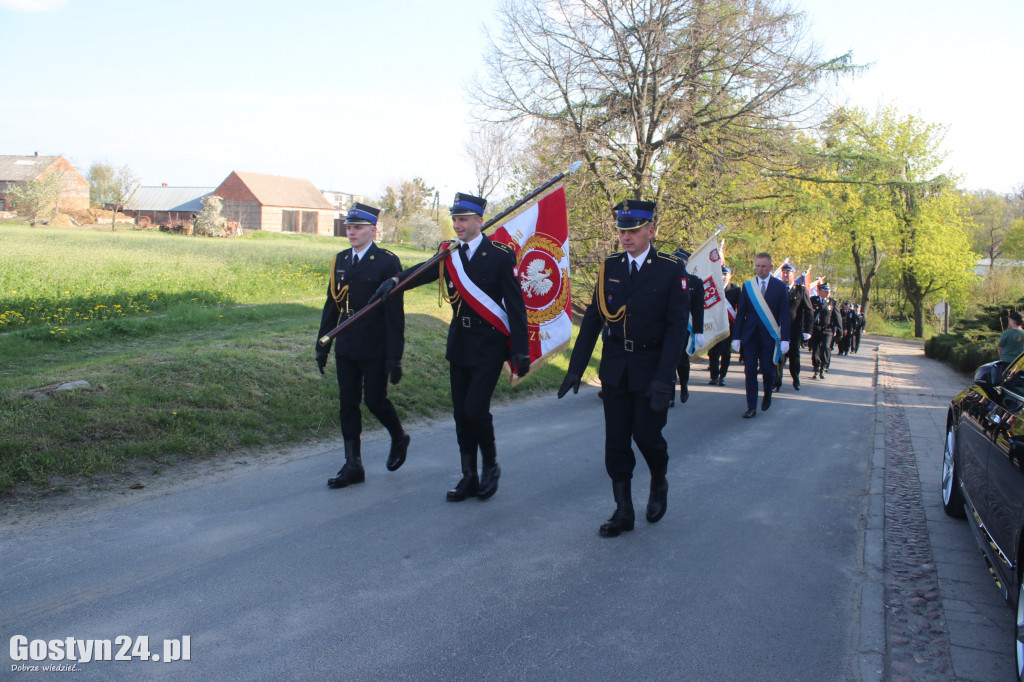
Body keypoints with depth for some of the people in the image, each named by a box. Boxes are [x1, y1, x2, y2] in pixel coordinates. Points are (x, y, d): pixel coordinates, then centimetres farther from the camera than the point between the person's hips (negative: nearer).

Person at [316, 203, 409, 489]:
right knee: (348, 403, 7)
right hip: (346, 347, 6)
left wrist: (395, 357, -15)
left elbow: (395, 312, -12)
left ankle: (399, 439, 32)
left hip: (375, 350, -6)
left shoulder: (388, 262, -10)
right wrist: (322, 344, 12)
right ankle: (353, 465, 16)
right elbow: (332, 304, 14)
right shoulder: (341, 260, 9)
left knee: (375, 400, 3)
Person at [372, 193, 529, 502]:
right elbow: (422, 272, 0)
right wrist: (395, 280, -23)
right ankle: (469, 477, 22)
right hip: (459, 345, 6)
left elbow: (515, 305, -10)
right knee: (461, 413, 9)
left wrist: (521, 350, -13)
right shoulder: (448, 255, 7)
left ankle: (491, 466, 14)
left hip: (489, 346, -6)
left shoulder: (500, 255, -9)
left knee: (475, 409, -11)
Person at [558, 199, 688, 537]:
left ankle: (659, 484, 33)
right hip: (615, 368, 3)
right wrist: (576, 368, -1)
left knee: (646, 435, 1)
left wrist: (663, 378, -19)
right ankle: (623, 511, 16)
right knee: (616, 440, 4)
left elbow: (677, 326, -12)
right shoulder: (610, 267, 3)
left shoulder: (671, 269, -8)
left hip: (651, 368, -3)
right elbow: (593, 319, 4)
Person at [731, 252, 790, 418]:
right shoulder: (747, 286, 6)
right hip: (750, 334, 2)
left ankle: (767, 395, 32)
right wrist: (736, 336, 2)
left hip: (769, 335, -1)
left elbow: (784, 314, -1)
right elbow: (740, 313, 7)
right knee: (750, 371, -1)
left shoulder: (780, 286, 1)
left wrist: (785, 338, -8)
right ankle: (752, 408, 5)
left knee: (767, 370, 1)